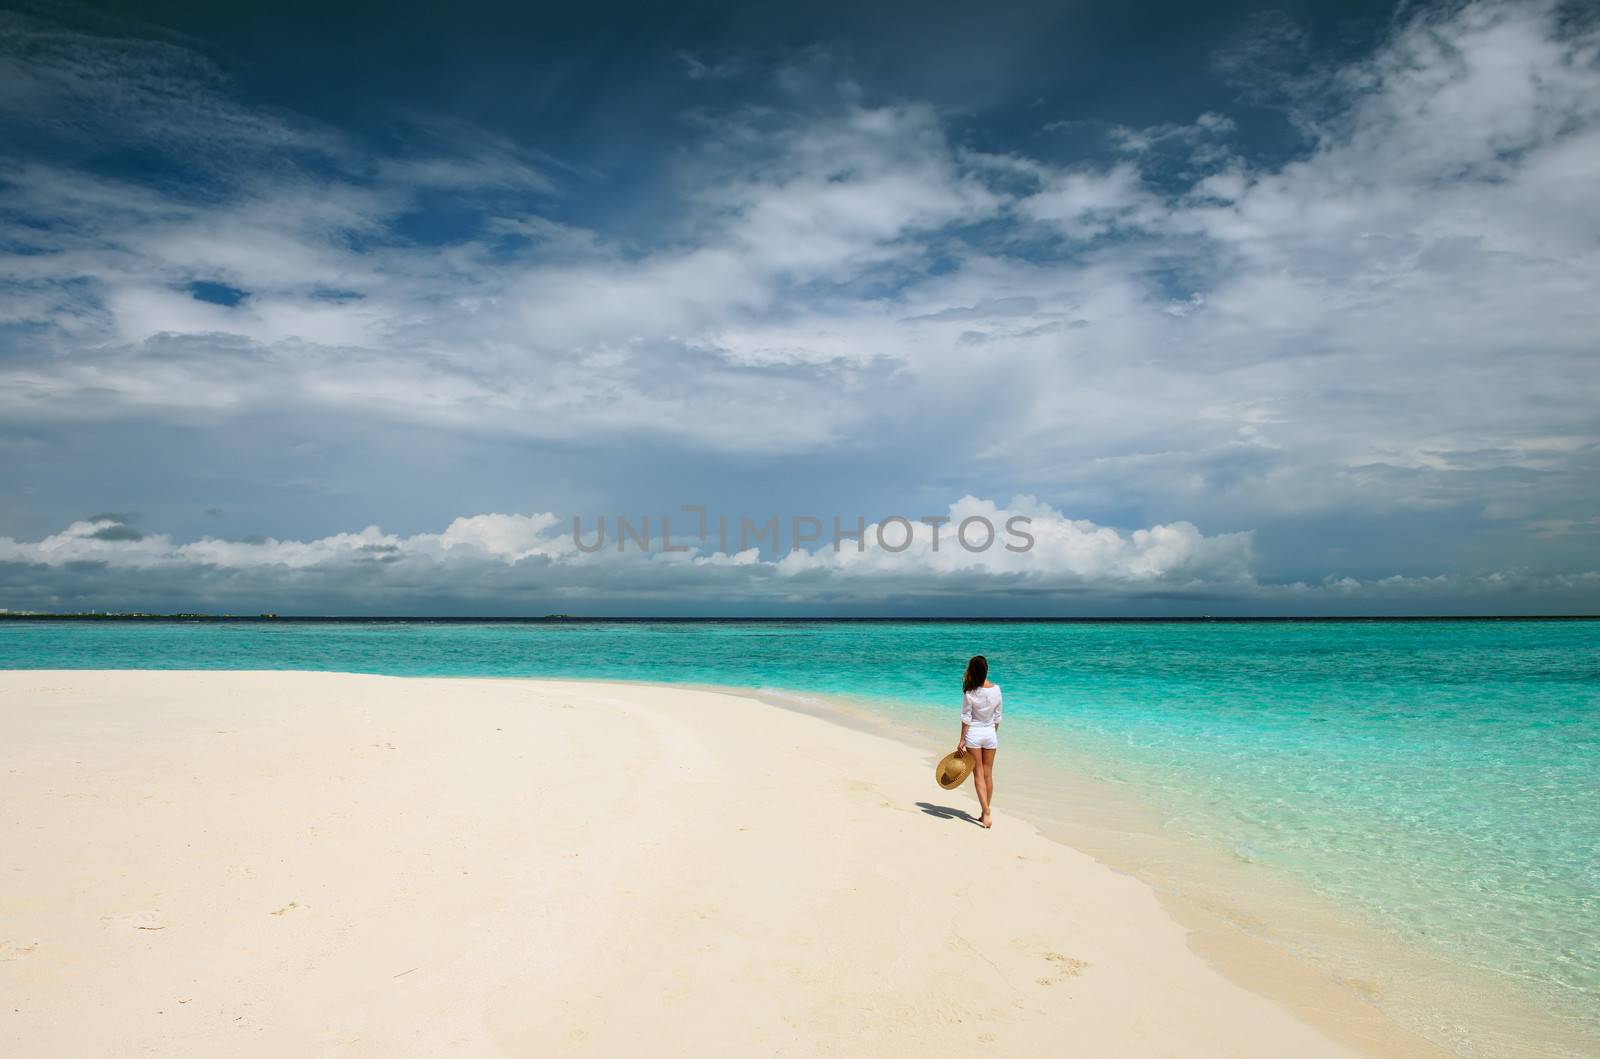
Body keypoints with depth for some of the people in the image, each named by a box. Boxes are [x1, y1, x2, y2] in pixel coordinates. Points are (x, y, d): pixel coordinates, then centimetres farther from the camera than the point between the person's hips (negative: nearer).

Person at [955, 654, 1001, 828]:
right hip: (990, 733, 3)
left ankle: (986, 813, -8)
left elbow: (966, 718, -12)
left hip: (973, 733, -3)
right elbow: (997, 716, 4)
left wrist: (962, 740, -5)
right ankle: (986, 812, 20)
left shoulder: (970, 692, -15)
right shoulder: (996, 689, -4)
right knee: (988, 774, 13)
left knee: (978, 774, 3)